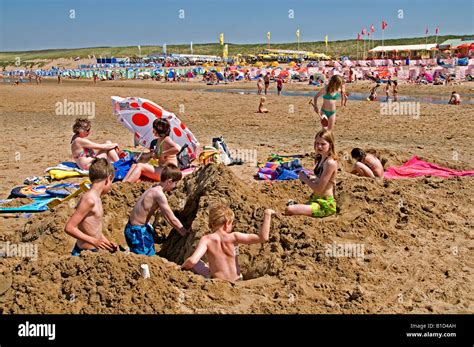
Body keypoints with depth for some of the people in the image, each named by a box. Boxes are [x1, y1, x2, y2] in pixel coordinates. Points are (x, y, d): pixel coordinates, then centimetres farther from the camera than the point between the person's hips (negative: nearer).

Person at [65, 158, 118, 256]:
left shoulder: (95, 198, 8)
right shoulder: (89, 200, -19)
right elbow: (69, 228, -22)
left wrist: (107, 242, 14)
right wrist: (94, 241, -21)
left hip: (94, 250, 9)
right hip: (86, 252, -9)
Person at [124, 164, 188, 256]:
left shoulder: (155, 189, 4)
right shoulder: (159, 194, -24)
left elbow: (166, 215, 16)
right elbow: (172, 220, -20)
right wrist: (187, 235, -12)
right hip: (137, 231, -9)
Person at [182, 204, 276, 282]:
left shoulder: (206, 240, -17)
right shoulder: (233, 237, -15)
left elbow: (192, 261, -30)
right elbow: (263, 238, -17)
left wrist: (183, 266, -8)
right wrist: (267, 214, -9)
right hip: (237, 281, 2)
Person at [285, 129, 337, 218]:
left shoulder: (330, 163, -18)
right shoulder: (321, 160, 10)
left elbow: (318, 189, -19)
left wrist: (305, 179, -6)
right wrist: (309, 178, 2)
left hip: (325, 204, -10)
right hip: (316, 200, 10)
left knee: (289, 210, -25)